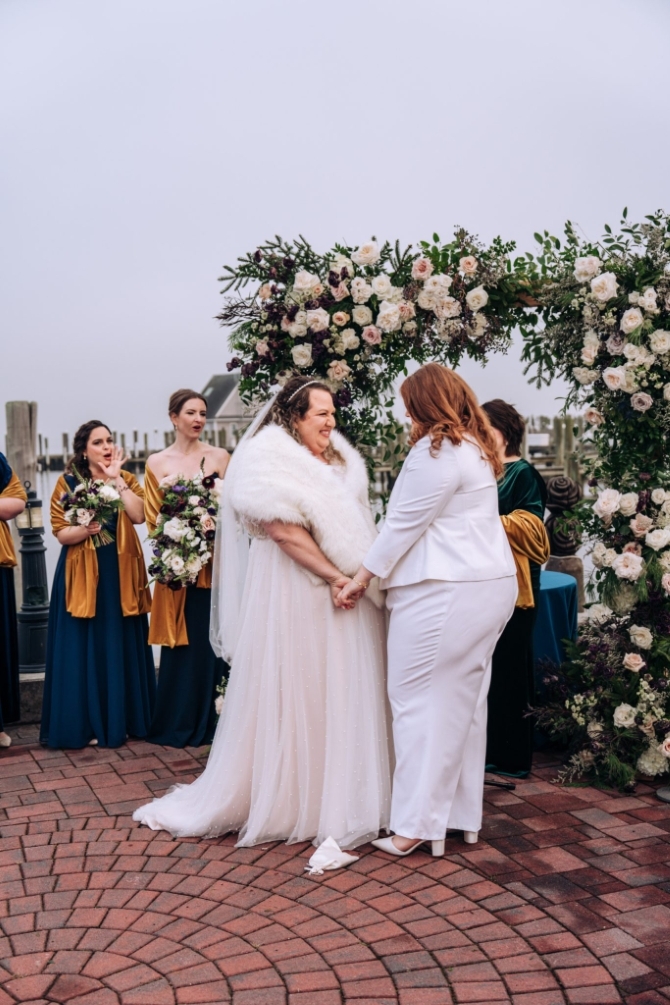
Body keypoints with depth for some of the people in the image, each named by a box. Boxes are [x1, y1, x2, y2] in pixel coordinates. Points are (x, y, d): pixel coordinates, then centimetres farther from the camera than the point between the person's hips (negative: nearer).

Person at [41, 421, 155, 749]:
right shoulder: (68, 483, 0)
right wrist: (85, 529, -22)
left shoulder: (126, 478, 6)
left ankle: (122, 721, 17)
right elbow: (60, 532, -4)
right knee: (84, 649, 0)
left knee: (121, 648, 7)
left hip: (120, 574, 2)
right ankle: (85, 724, 10)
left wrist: (116, 479, -12)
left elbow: (139, 515, -12)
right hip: (81, 574, -2)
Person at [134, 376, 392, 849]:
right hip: (294, 591, -8)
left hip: (344, 589, 8)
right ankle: (279, 796, 16)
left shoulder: (340, 459, 14)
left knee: (341, 693, 12)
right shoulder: (270, 458, -11)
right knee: (290, 694, 2)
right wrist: (334, 575, -18)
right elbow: (283, 531, -20)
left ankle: (340, 796, 25)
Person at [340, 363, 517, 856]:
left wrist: (362, 577, -6)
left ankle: (419, 823, 2)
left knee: (421, 701, -3)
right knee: (466, 700, 13)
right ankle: (464, 814, 21)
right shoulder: (476, 447, 16)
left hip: (445, 592, -10)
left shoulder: (437, 451, -13)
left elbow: (404, 523, -13)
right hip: (493, 582, 10)